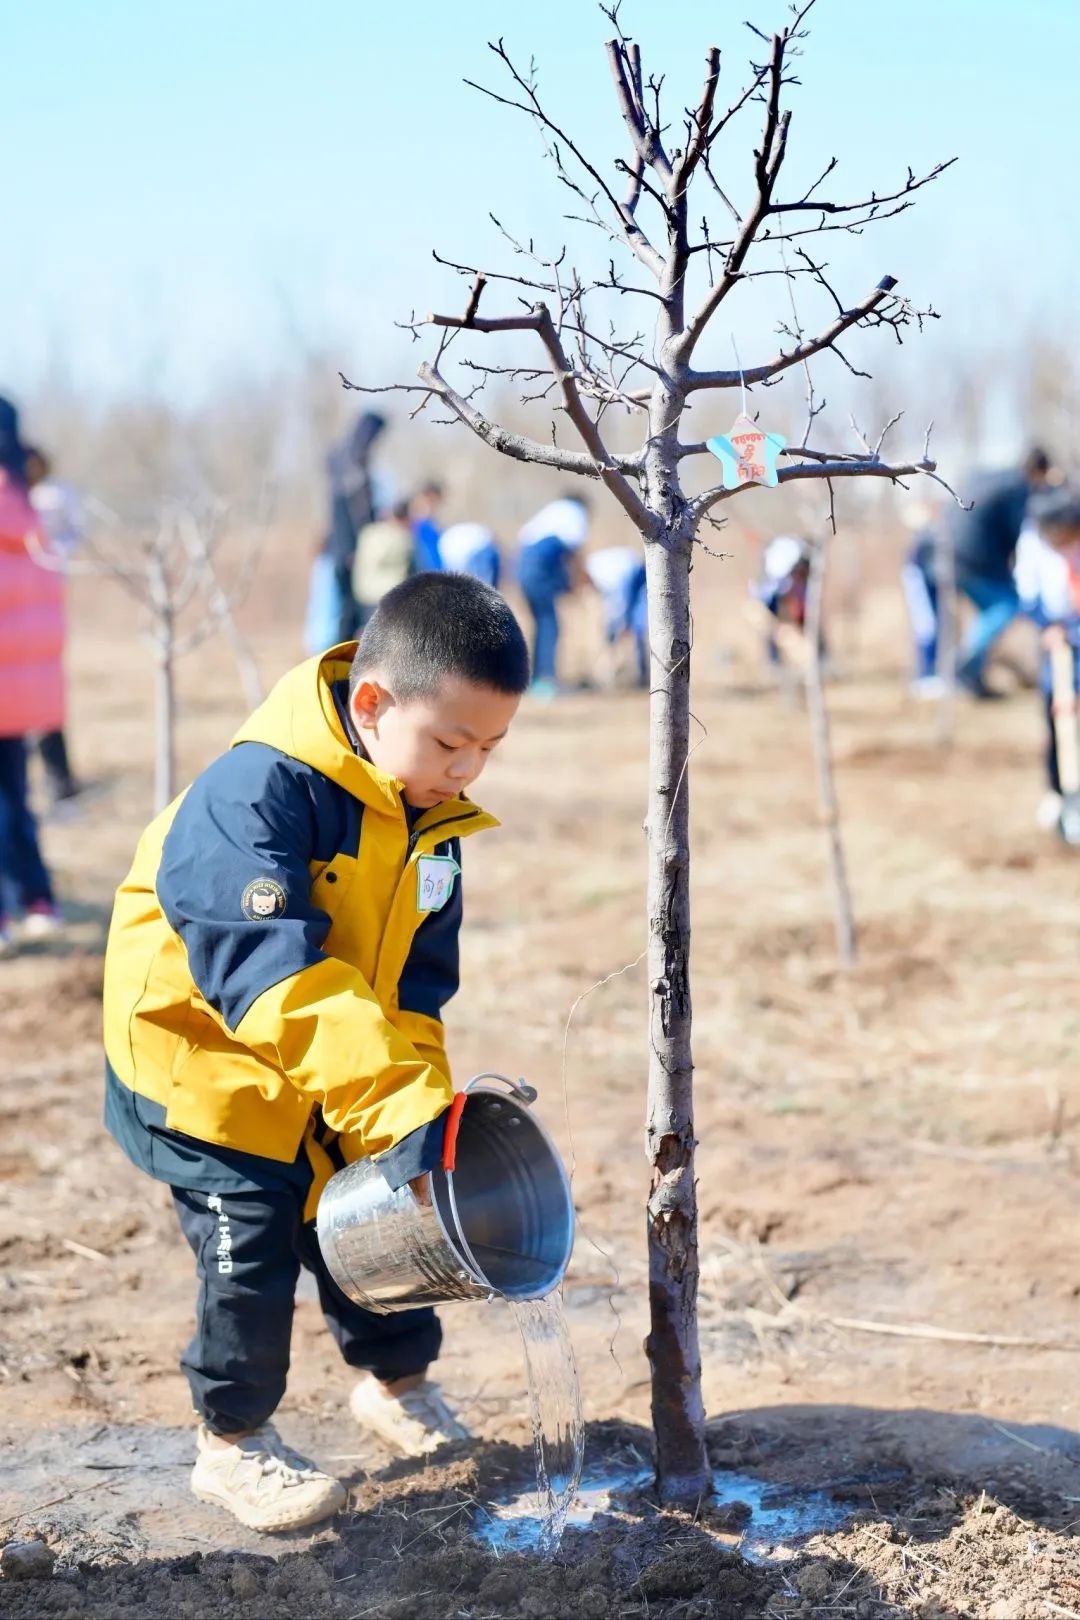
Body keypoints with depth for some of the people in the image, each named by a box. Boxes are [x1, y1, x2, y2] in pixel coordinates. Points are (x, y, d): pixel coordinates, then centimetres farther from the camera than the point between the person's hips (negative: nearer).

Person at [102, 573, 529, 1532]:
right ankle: (234, 1443, 16)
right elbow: (271, 972, -41)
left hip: (340, 1082, 7)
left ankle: (399, 1382, 39)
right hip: (204, 1059, -7)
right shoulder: (256, 793, -32)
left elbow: (417, 988, 0)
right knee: (250, 1248, -5)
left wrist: (420, 1114, -14)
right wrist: (400, 1112, -46)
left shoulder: (429, 824, -6)